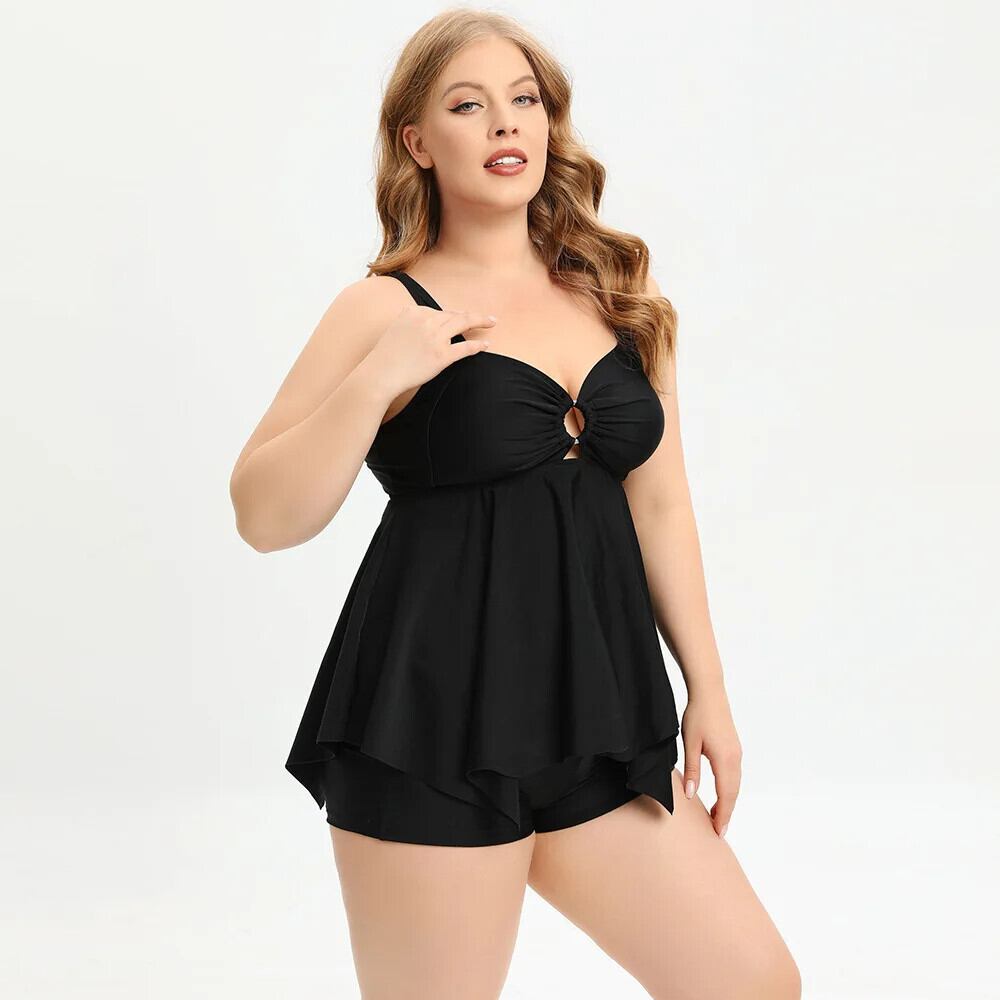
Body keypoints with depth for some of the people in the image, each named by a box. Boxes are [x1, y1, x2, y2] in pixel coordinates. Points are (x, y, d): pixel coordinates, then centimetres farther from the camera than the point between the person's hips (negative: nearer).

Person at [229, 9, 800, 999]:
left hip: (595, 715, 5)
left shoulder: (617, 299, 11)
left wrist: (707, 688, 13)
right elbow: (262, 516, -5)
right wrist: (375, 381, -16)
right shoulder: (388, 308, -2)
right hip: (436, 726, -4)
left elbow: (659, 506, 15)